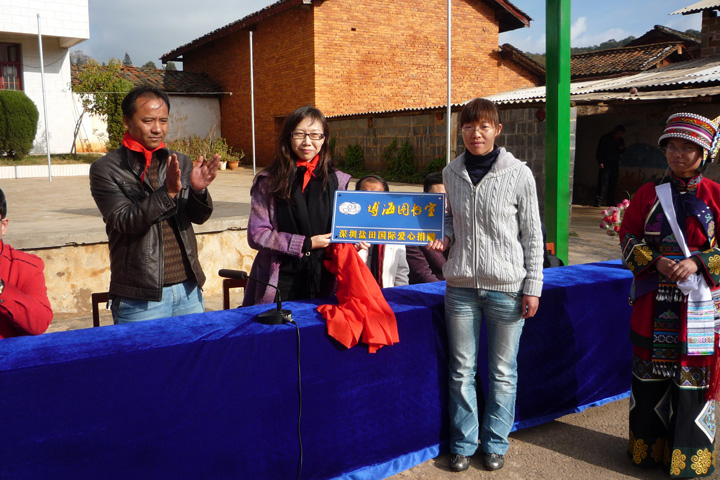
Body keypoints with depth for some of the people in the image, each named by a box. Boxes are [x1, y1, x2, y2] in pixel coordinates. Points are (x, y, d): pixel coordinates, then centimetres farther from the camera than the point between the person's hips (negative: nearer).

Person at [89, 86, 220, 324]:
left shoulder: (181, 163, 9)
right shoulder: (105, 169, -4)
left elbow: (199, 216, 0)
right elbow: (125, 221, -15)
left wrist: (198, 190, -21)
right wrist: (168, 192, -26)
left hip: (189, 290, 4)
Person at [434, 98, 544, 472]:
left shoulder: (519, 174, -5)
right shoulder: (452, 173, 5)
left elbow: (532, 234, -1)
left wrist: (533, 286, -3)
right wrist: (444, 238, -2)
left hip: (506, 287, -2)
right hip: (461, 285, 3)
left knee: (502, 371, 9)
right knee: (462, 370, 10)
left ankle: (495, 443, 27)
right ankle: (463, 443, 26)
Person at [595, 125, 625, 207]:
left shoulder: (621, 140, 15)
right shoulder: (605, 138, -1)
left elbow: (621, 152, 24)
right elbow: (599, 151, -3)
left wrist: (622, 149, 0)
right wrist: (600, 162, -11)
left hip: (615, 164, 5)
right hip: (605, 163, -5)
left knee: (613, 184, 5)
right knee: (603, 182, -10)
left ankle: (611, 202, 11)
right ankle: (598, 201, -11)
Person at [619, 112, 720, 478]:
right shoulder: (648, 194, 5)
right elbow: (628, 236, 4)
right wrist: (655, 261, -12)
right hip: (653, 304, 2)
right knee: (648, 371, 10)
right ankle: (648, 445, 28)